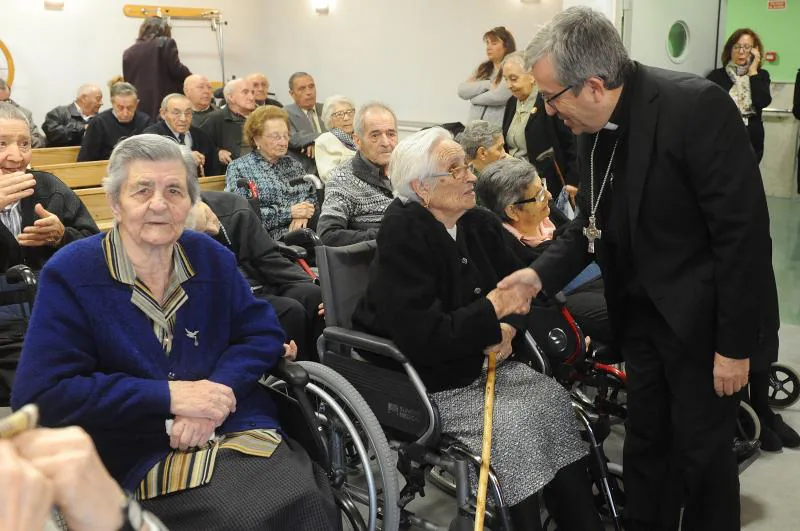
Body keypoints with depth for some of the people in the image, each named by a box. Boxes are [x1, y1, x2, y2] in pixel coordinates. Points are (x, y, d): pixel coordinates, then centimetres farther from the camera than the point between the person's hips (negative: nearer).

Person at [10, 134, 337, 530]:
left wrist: (217, 391, -12)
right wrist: (169, 396, -15)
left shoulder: (213, 258, 10)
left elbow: (264, 334, 10)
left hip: (241, 429, 4)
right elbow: (41, 394, -10)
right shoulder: (70, 275, -3)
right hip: (140, 455, -4)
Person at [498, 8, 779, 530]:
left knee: (702, 451, 7)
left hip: (702, 316, -6)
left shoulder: (697, 107, -23)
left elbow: (744, 231, -22)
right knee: (645, 442, 17)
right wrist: (542, 273, -6)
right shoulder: (595, 128, -2)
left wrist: (735, 343, -19)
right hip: (642, 313, 7)